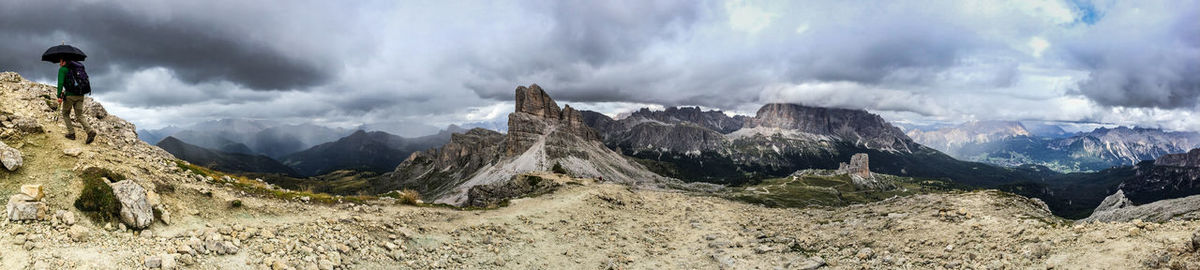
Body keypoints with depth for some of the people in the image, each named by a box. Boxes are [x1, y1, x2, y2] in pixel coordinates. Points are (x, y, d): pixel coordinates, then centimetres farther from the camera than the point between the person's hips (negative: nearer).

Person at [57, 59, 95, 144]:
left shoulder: (62, 70, -1)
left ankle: (71, 133, 8)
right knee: (79, 116, 4)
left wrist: (59, 96, -17)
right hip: (80, 95, 5)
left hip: (70, 95, -5)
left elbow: (60, 82, -13)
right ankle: (90, 131, -19)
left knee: (66, 114, 15)